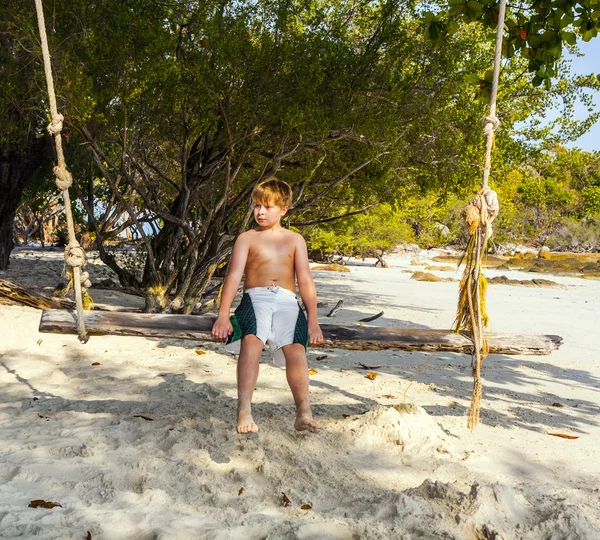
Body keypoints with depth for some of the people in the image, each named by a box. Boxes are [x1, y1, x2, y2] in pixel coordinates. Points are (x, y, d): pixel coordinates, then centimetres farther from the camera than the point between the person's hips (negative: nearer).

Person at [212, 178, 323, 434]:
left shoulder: (295, 240, 19)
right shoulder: (247, 238, 14)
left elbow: (305, 280, 14)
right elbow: (234, 276, 3)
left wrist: (312, 319, 4)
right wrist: (223, 314, -9)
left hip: (287, 300, 2)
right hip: (255, 298, -1)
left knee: (295, 347, -28)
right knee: (251, 340, -33)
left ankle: (303, 412, -34)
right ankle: (244, 411, -41)